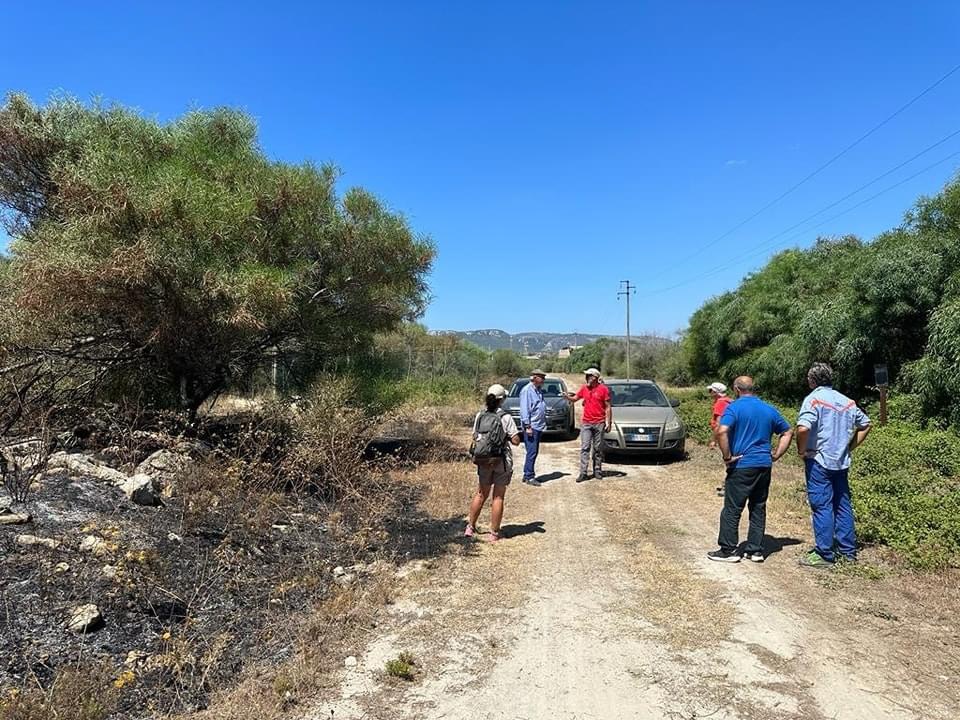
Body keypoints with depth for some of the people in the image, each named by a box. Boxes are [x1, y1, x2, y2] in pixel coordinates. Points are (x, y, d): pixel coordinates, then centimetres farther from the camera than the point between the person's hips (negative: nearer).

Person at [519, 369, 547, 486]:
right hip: (531, 427, -9)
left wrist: (544, 423, 15)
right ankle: (529, 477, -2)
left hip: (539, 426, 9)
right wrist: (527, 426, -19)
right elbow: (524, 409, -15)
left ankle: (527, 474, 20)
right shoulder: (527, 390, -11)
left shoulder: (539, 390, 17)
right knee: (531, 452, -8)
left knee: (534, 452, 12)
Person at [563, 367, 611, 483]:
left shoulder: (603, 389, -5)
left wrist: (608, 422, -7)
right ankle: (583, 473, -5)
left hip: (599, 423, -3)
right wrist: (568, 397, -6)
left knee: (598, 449, 8)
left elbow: (607, 407, -3)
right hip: (586, 423, 3)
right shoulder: (584, 388, 6)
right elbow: (575, 399, 16)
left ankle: (597, 471, 18)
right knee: (584, 448, -3)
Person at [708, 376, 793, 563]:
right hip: (764, 466, 6)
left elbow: (721, 431, -23)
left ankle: (728, 550, 6)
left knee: (732, 509, 2)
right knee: (758, 509, 13)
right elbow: (788, 432, 17)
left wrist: (727, 456, -14)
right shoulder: (769, 409, 10)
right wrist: (776, 455, 14)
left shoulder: (734, 407, -8)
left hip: (741, 466, -6)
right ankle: (755, 550, 17)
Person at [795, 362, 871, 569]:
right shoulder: (847, 401, 10)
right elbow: (865, 424, 19)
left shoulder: (814, 399, -12)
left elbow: (803, 428, -26)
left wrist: (801, 450, -11)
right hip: (842, 462, 7)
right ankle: (848, 552, 21)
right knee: (843, 505, 13)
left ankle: (825, 555, 2)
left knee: (821, 507, -2)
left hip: (819, 461, -7)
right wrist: (849, 447, 17)